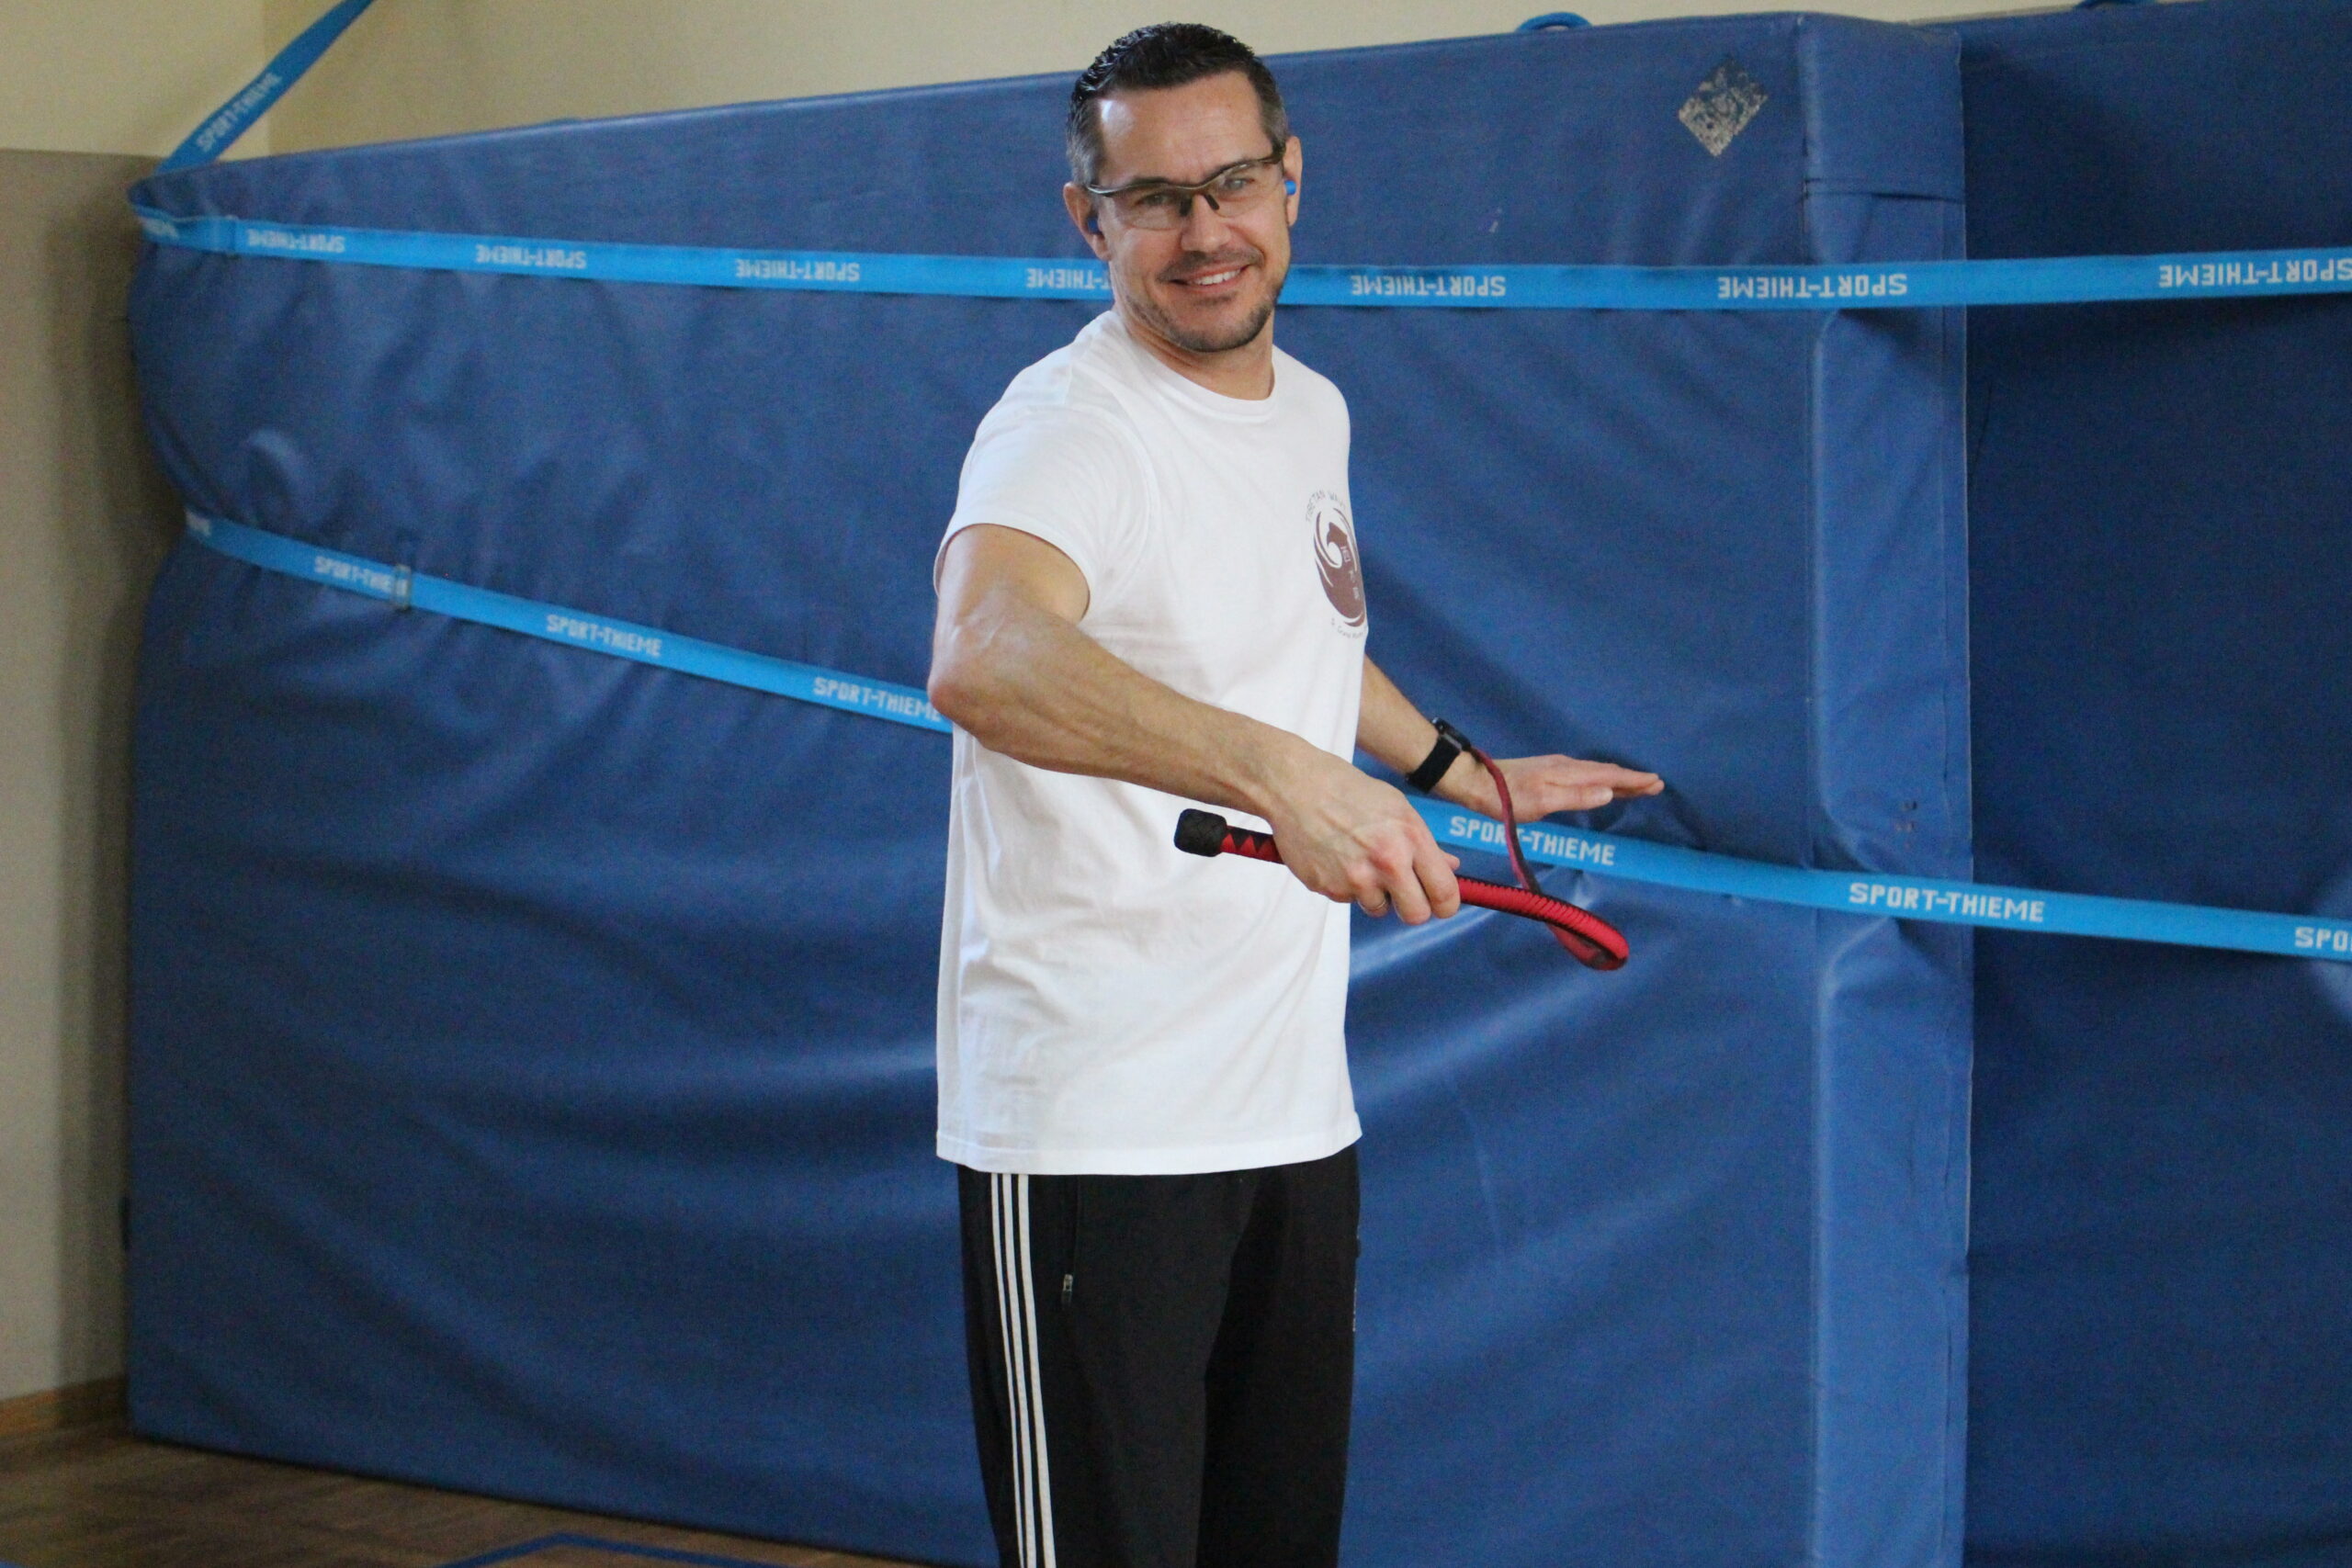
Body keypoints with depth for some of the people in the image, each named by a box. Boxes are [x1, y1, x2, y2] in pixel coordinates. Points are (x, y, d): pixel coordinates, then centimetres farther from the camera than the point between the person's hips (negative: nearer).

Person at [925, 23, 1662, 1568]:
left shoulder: (1312, 411, 11)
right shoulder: (1066, 426, -16)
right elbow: (985, 662, -39)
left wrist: (1463, 773, 37)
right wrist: (1278, 771, -52)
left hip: (1297, 1115, 8)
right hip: (1095, 1135, -8)